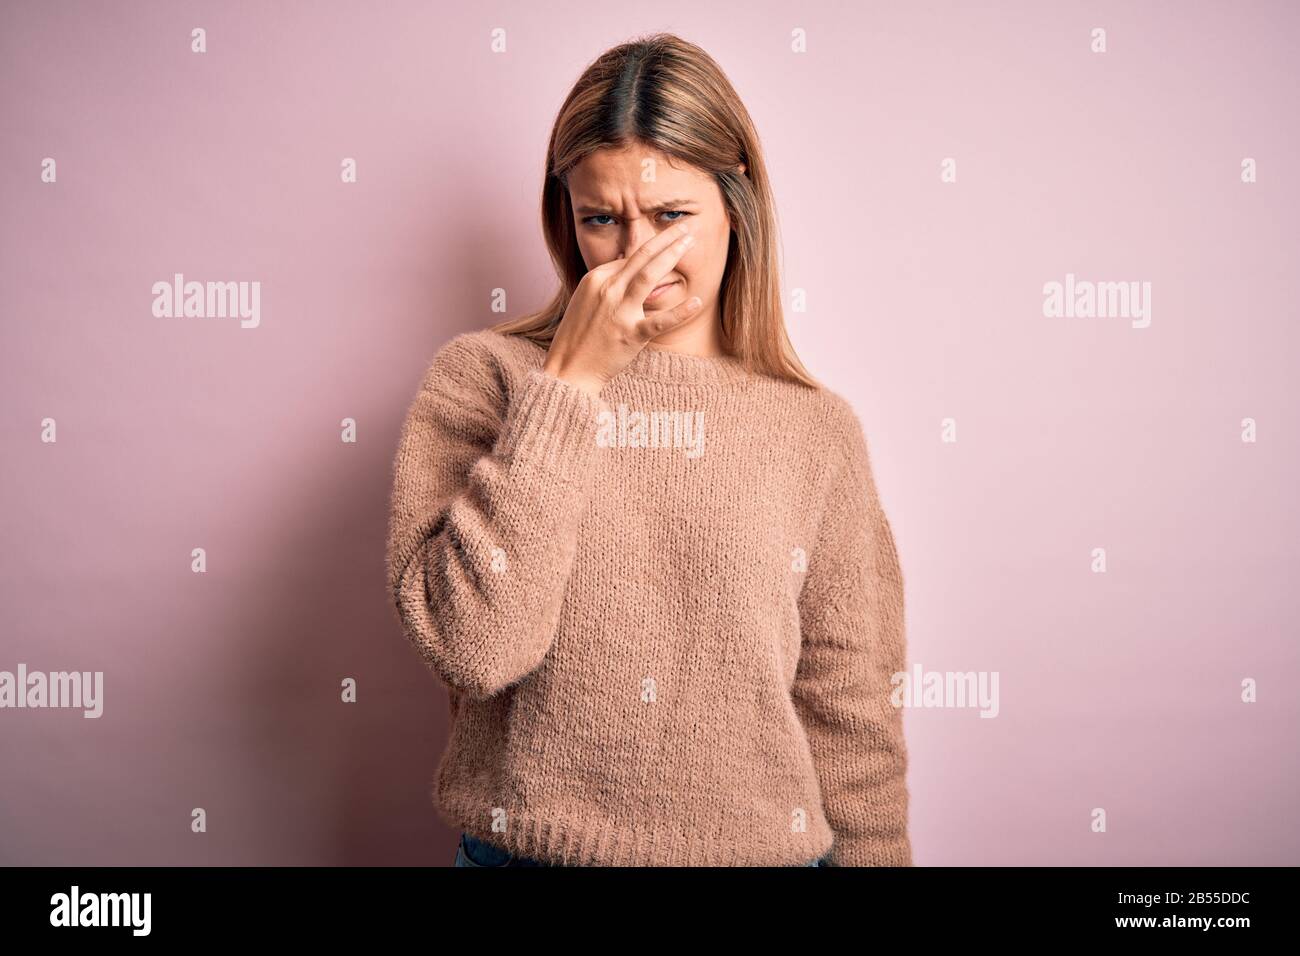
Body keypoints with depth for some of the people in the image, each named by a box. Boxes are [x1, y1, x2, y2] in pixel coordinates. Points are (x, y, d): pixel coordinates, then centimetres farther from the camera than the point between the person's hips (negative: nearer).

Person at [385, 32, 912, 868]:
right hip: (527, 843, -1)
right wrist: (567, 383, -19)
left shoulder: (817, 430, -4)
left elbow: (850, 715, 1)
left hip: (758, 840, 2)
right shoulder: (481, 378, -7)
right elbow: (472, 646, -20)